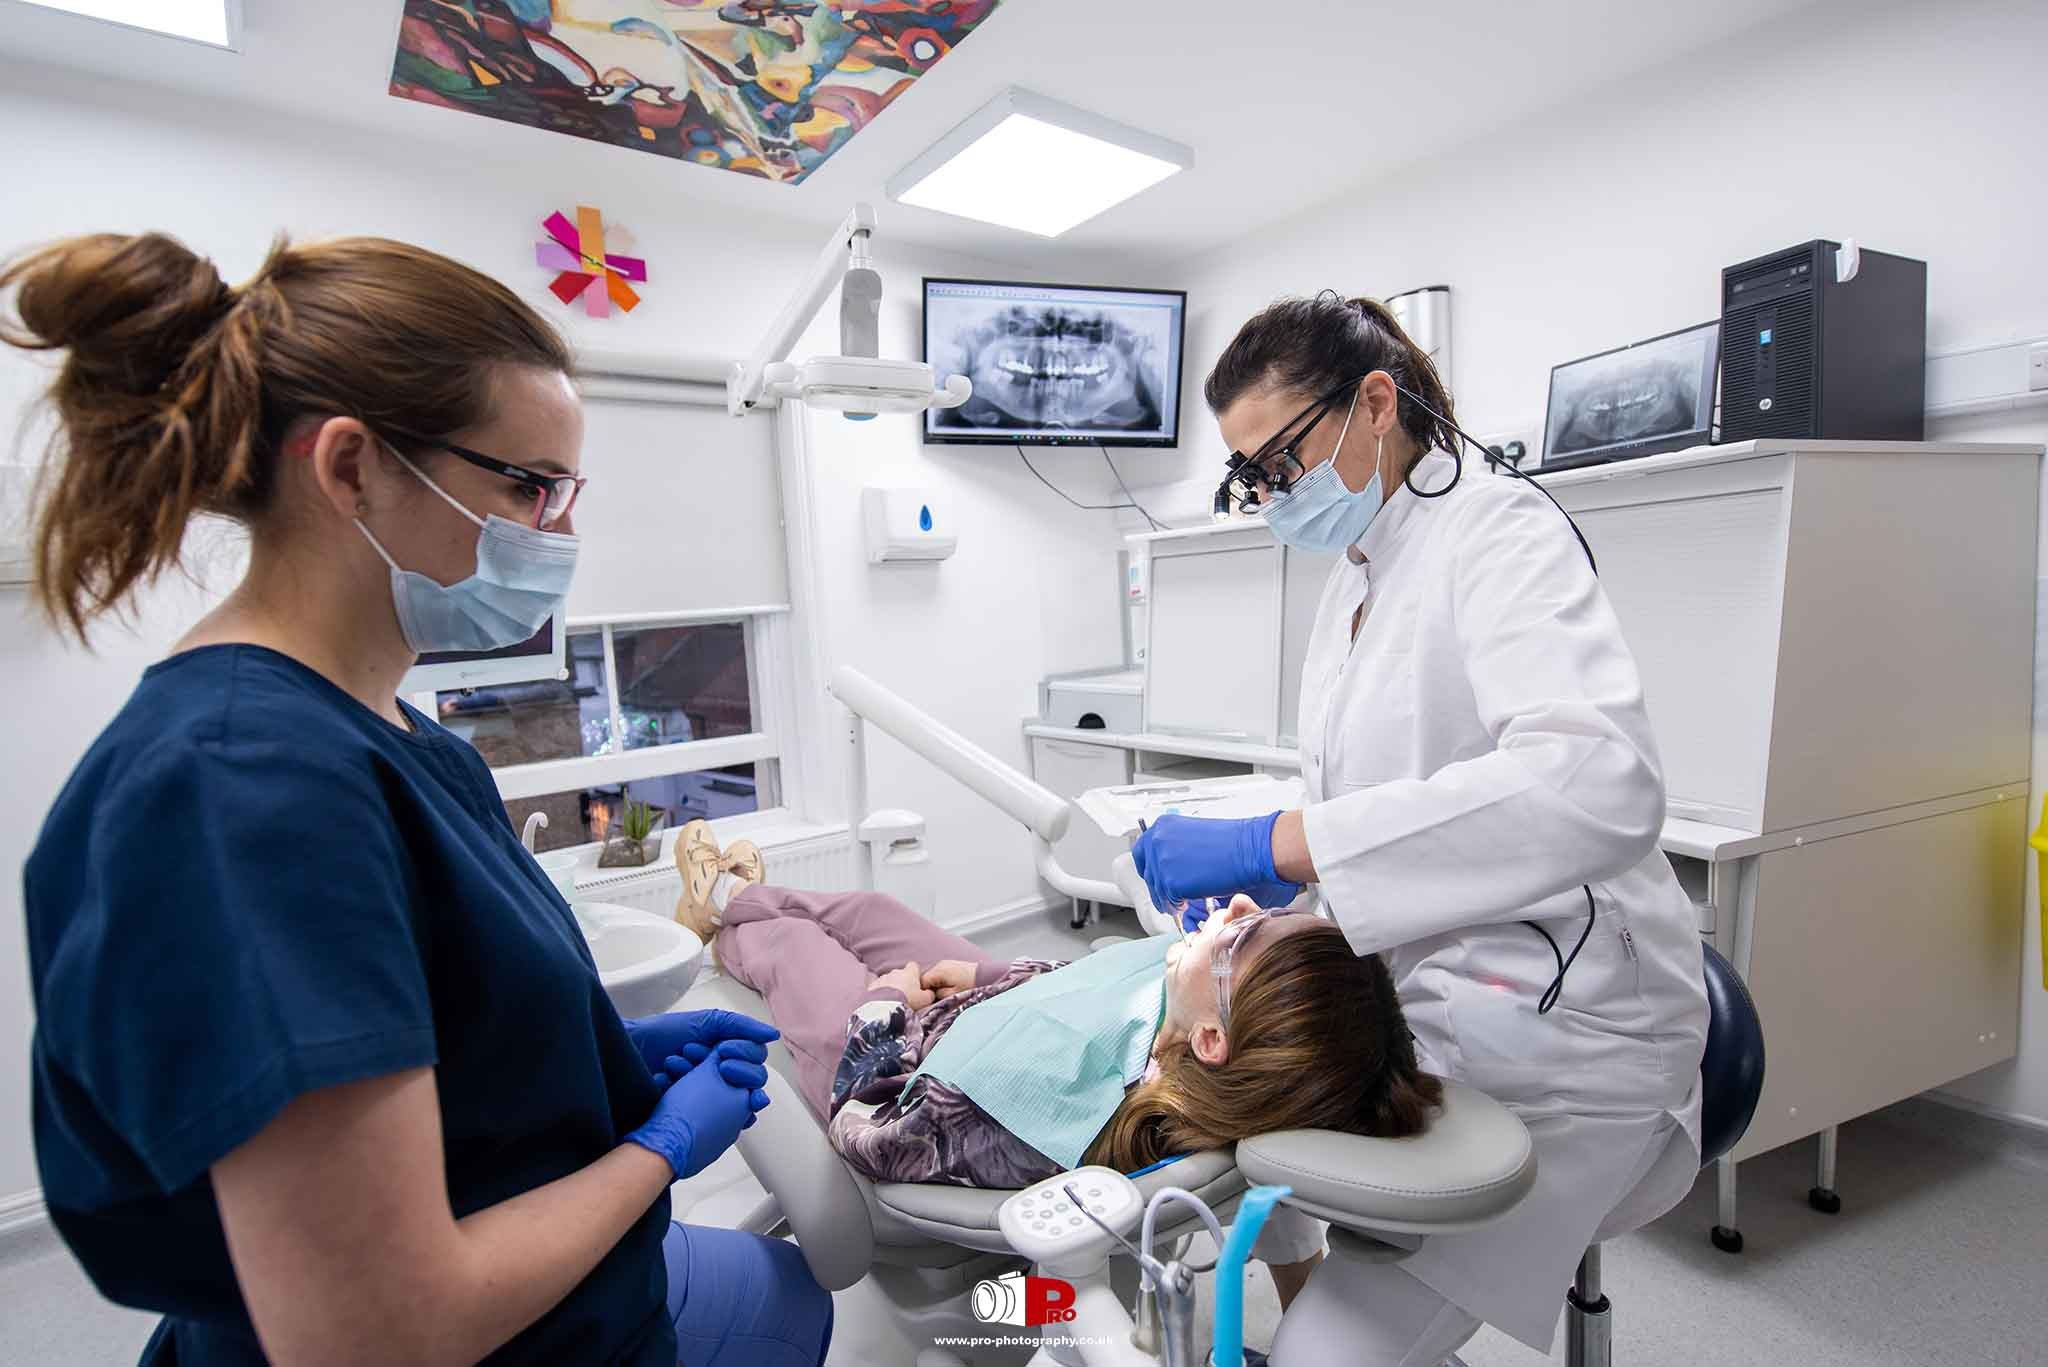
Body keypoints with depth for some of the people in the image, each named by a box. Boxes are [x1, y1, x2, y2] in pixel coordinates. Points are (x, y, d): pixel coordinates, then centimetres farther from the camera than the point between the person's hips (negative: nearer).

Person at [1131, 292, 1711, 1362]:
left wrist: (1274, 843, -38)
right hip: (1419, 1003, 8)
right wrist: (1258, 889, -5)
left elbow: (1600, 780, -35)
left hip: (1551, 1034, -8)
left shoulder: (1497, 529, -17)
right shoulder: (1354, 579, 8)